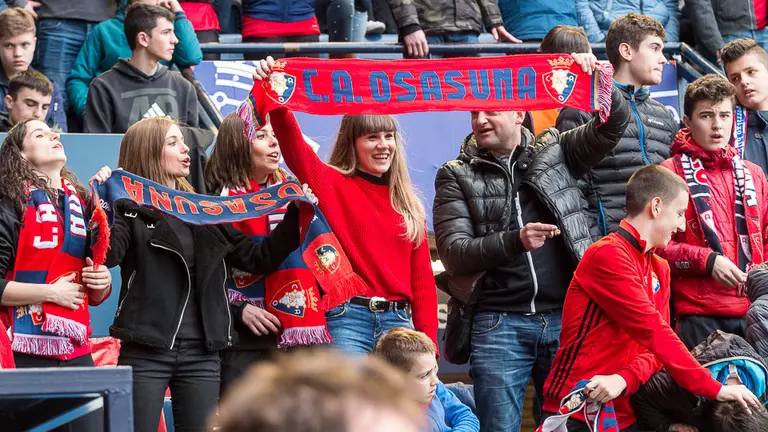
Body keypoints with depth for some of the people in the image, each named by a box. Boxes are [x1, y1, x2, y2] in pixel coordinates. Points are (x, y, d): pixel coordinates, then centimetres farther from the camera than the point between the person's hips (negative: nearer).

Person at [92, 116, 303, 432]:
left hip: (202, 353, 5)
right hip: (146, 350, -4)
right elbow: (107, 255, -18)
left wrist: (296, 215, 4)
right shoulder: (130, 209, 0)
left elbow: (260, 259, 13)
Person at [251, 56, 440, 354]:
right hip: (346, 320, -4)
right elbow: (293, 144, -11)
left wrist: (428, 342, 7)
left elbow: (422, 278, 16)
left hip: (397, 321, 4)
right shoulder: (330, 184, 7)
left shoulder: (408, 204, 18)